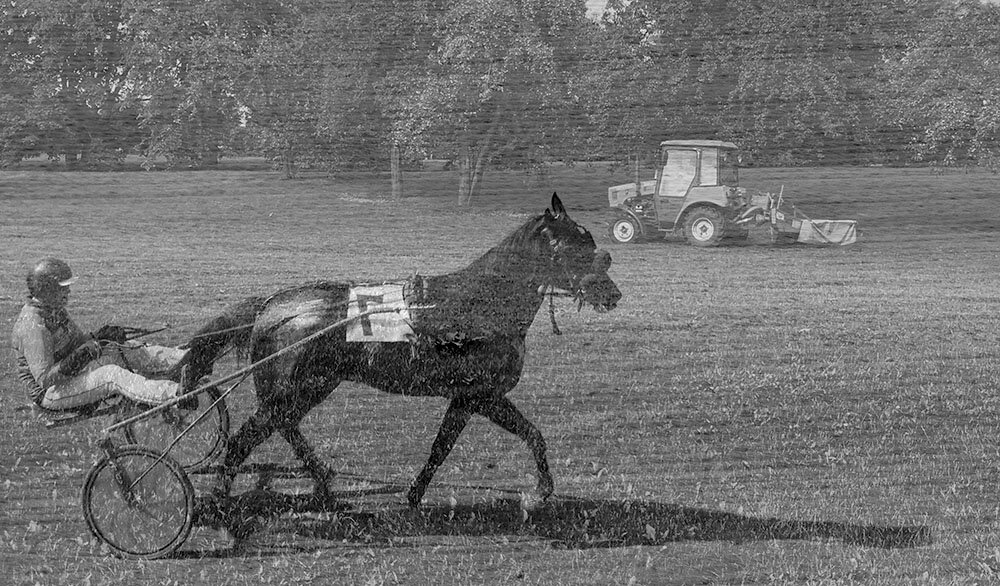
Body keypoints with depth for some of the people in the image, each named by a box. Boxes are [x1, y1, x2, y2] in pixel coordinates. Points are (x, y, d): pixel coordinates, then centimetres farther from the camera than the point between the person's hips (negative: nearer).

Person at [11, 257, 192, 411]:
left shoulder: (55, 310, 7)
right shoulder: (33, 325, -25)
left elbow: (79, 341, 20)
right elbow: (44, 378, -29)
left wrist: (98, 337, 0)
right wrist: (77, 358, -33)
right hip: (49, 394, -10)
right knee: (112, 375, -27)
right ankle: (176, 392, -39)